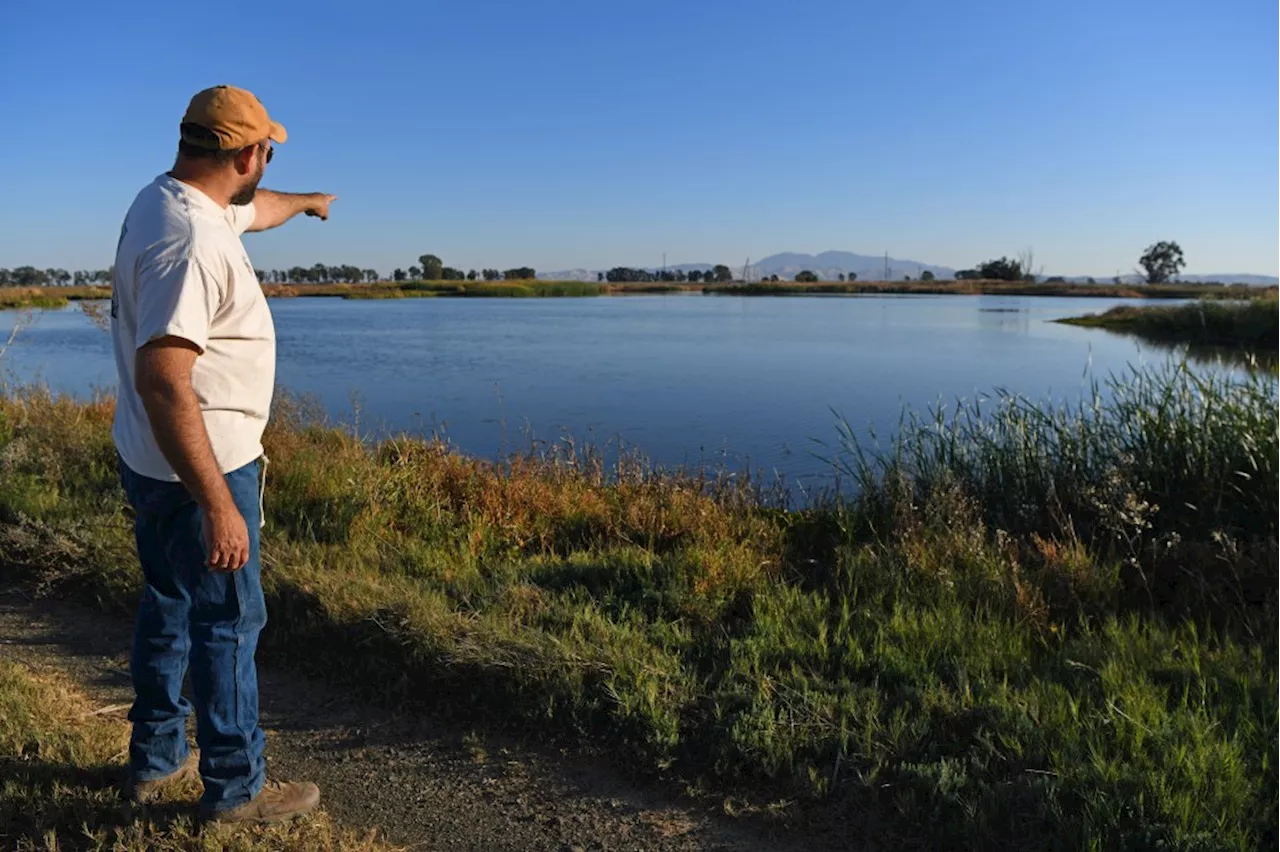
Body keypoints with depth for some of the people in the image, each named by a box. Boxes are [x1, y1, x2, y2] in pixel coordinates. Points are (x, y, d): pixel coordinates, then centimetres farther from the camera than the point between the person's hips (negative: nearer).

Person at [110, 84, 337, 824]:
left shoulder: (172, 200, 6)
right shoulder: (191, 240, -26)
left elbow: (253, 210, 30)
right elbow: (162, 381, -32)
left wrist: (306, 202, 51)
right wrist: (218, 505, -32)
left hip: (156, 463, 10)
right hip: (199, 468, -10)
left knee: (170, 605, 21)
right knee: (229, 622, 3)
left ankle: (158, 758, 37)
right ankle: (236, 789, 19)